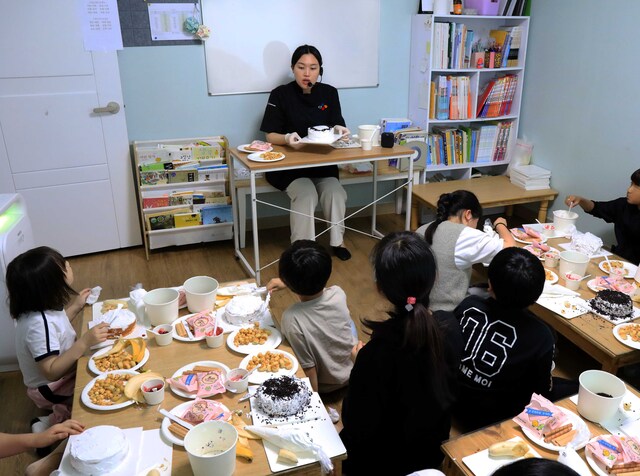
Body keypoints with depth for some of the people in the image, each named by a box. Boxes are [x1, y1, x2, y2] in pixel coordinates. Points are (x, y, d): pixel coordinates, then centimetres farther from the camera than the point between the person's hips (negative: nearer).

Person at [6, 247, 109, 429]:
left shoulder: (44, 305, -8)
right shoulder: (39, 324, -34)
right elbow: (51, 372, -33)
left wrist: (76, 306, 6)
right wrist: (84, 342, -39)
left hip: (63, 374, 8)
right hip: (52, 390, -8)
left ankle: (64, 414, 16)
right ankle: (62, 417, 5)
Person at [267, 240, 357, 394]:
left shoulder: (292, 319, -36)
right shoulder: (338, 294, -24)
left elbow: (309, 370, -26)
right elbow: (315, 285, 3)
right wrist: (287, 282, 9)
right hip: (354, 371, 3)